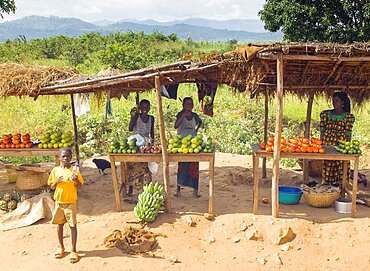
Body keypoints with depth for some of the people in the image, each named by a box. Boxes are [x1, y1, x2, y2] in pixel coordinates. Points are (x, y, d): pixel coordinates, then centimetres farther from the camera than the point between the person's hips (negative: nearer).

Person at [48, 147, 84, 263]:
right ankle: (61, 247, 30)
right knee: (59, 224, 12)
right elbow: (51, 187, 7)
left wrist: (76, 181, -22)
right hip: (58, 201, 3)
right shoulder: (55, 170, 3)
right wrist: (56, 181, -13)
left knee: (72, 225, -1)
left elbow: (79, 186, -1)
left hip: (70, 201, -3)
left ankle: (73, 250, 6)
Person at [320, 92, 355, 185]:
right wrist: (321, 145, 1)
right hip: (327, 144, 2)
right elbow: (322, 131, 7)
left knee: (341, 166, -4)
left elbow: (348, 134, -2)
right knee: (327, 165, 1)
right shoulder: (325, 114, 8)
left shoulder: (348, 116, 2)